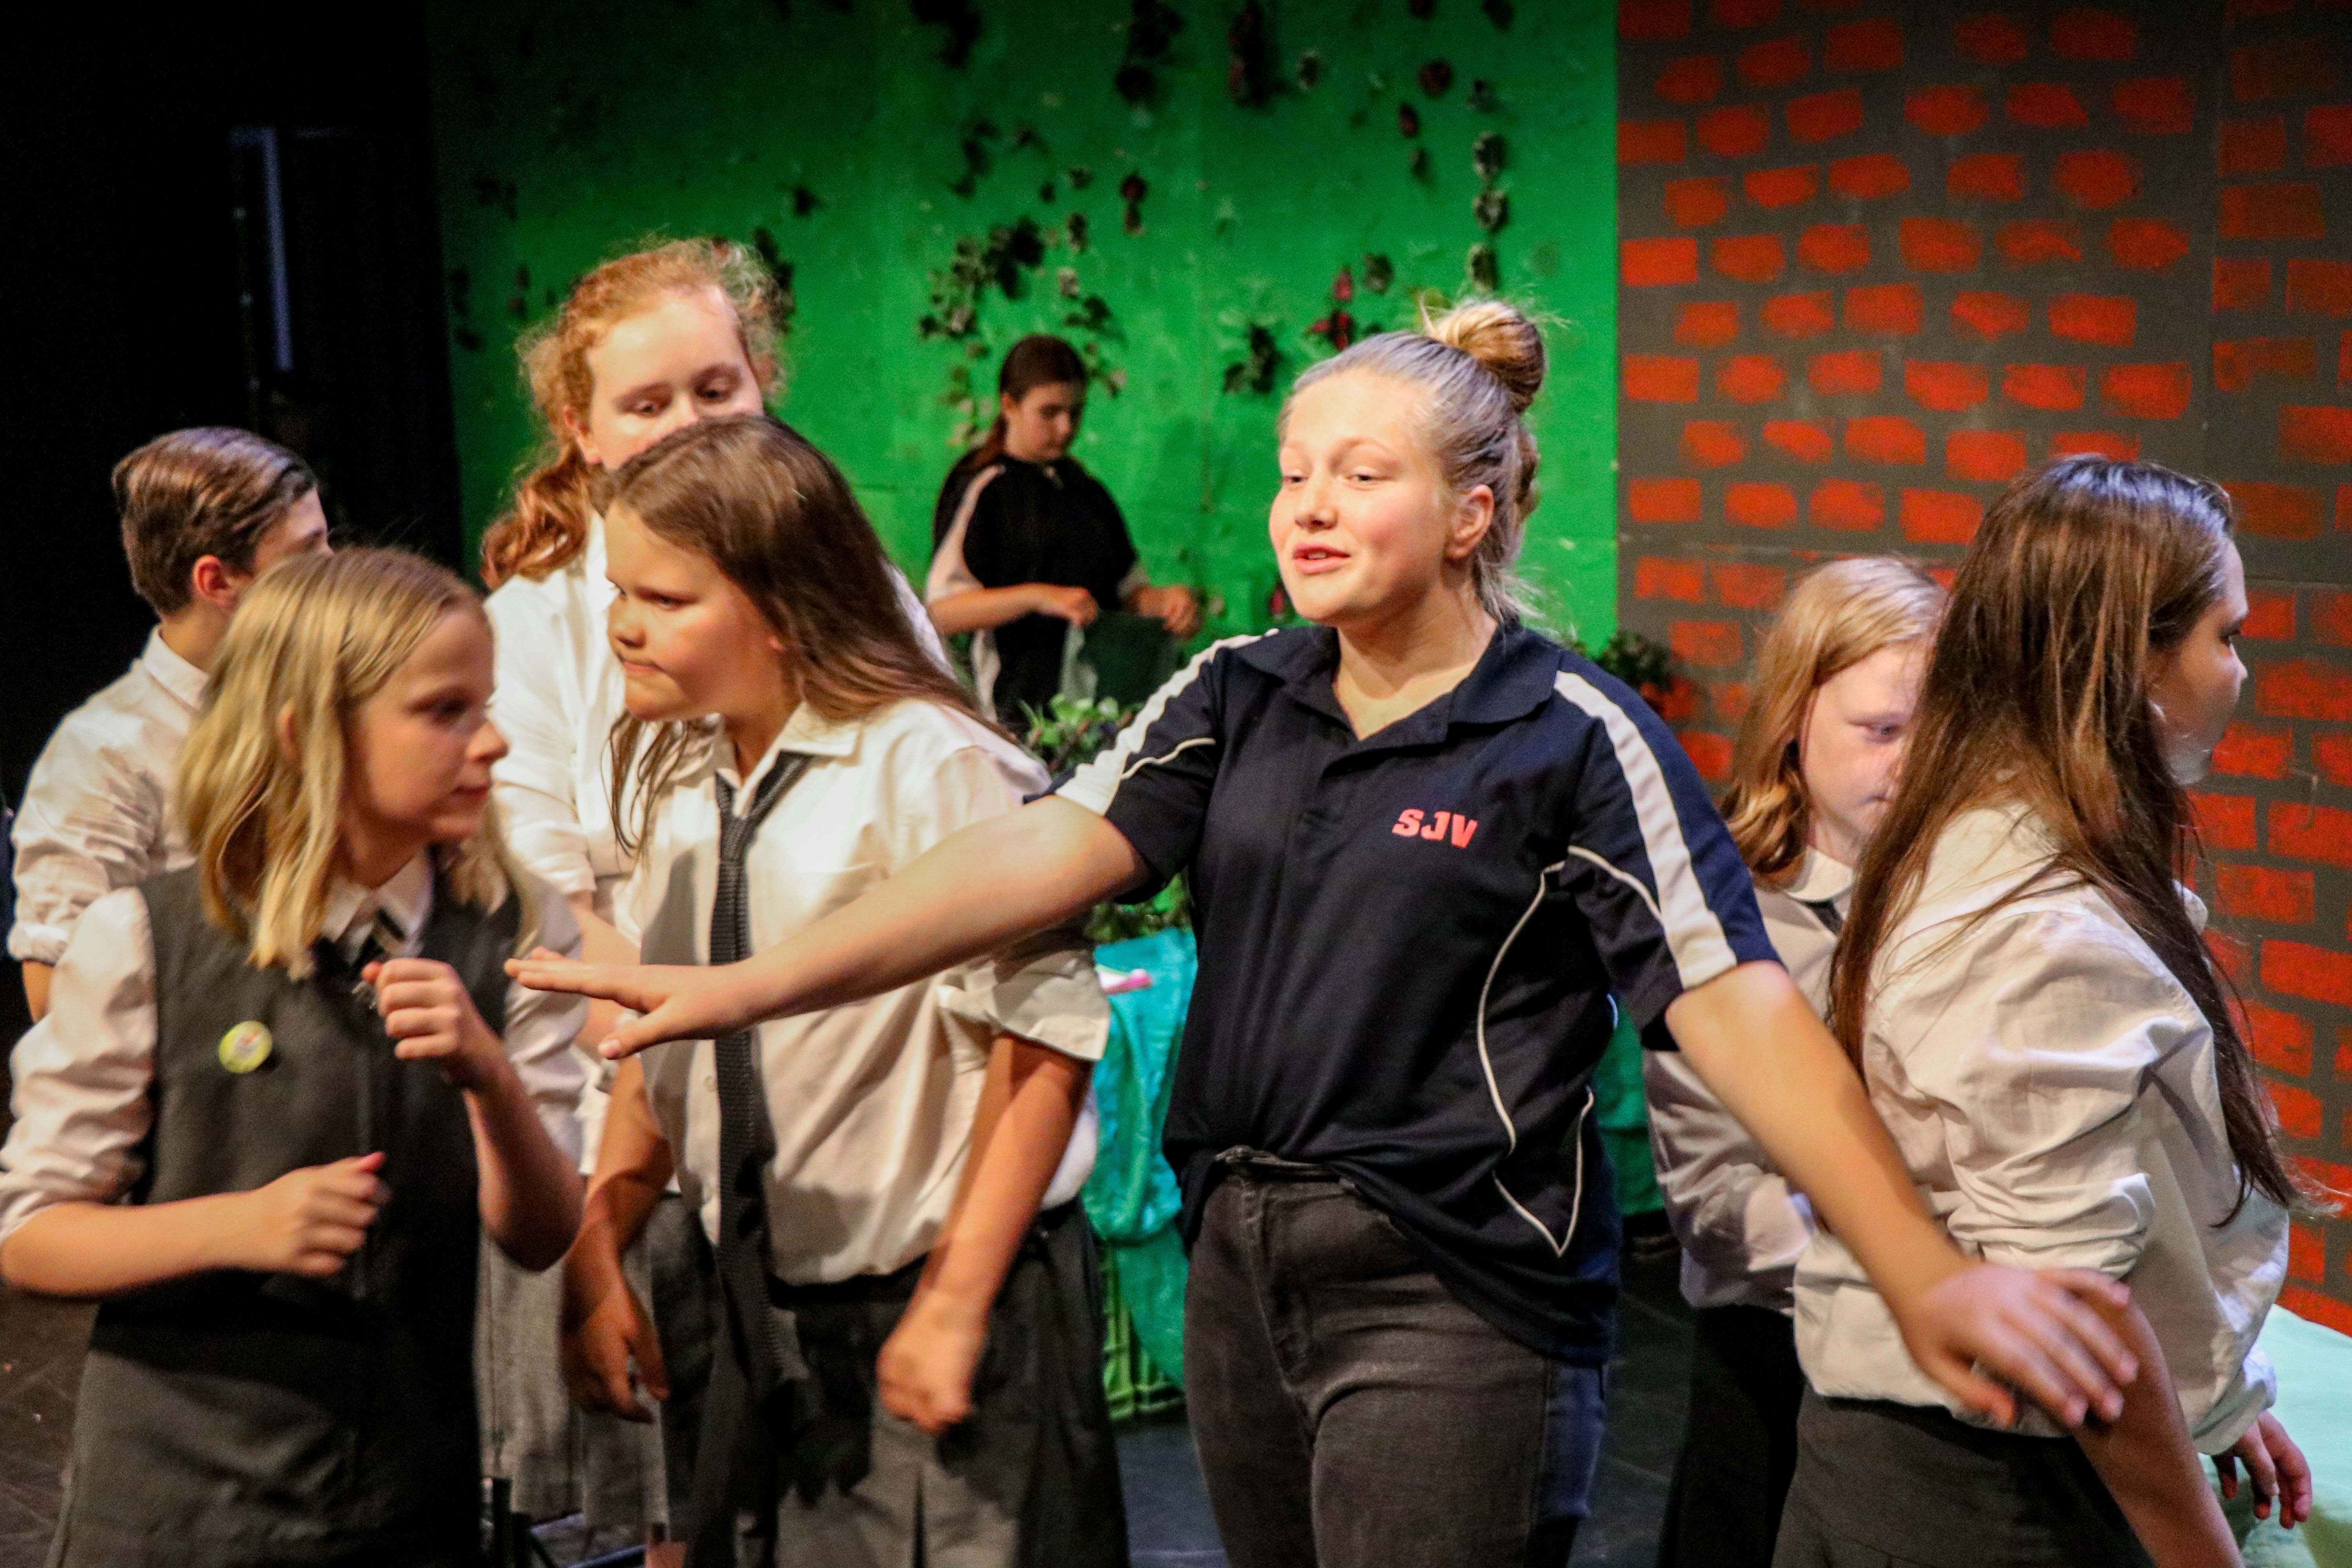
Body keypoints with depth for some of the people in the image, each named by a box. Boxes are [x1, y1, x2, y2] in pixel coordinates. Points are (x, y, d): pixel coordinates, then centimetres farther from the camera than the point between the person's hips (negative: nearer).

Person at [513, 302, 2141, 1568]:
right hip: (1241, 1267, 6)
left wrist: (1926, 1273, -25)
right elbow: (1043, 852, -7)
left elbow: (1738, 1006, -16)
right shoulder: (1235, 700, 4)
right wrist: (749, 986, -18)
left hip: (1455, 1303, -5)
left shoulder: (1577, 738, -11)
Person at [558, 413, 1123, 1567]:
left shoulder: (929, 765, -17)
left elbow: (1046, 1039, -18)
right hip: (761, 1314, 7)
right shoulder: (673, 779, 5)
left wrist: (953, 1309, -17)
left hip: (943, 1298, -6)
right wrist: (596, 1257, 6)